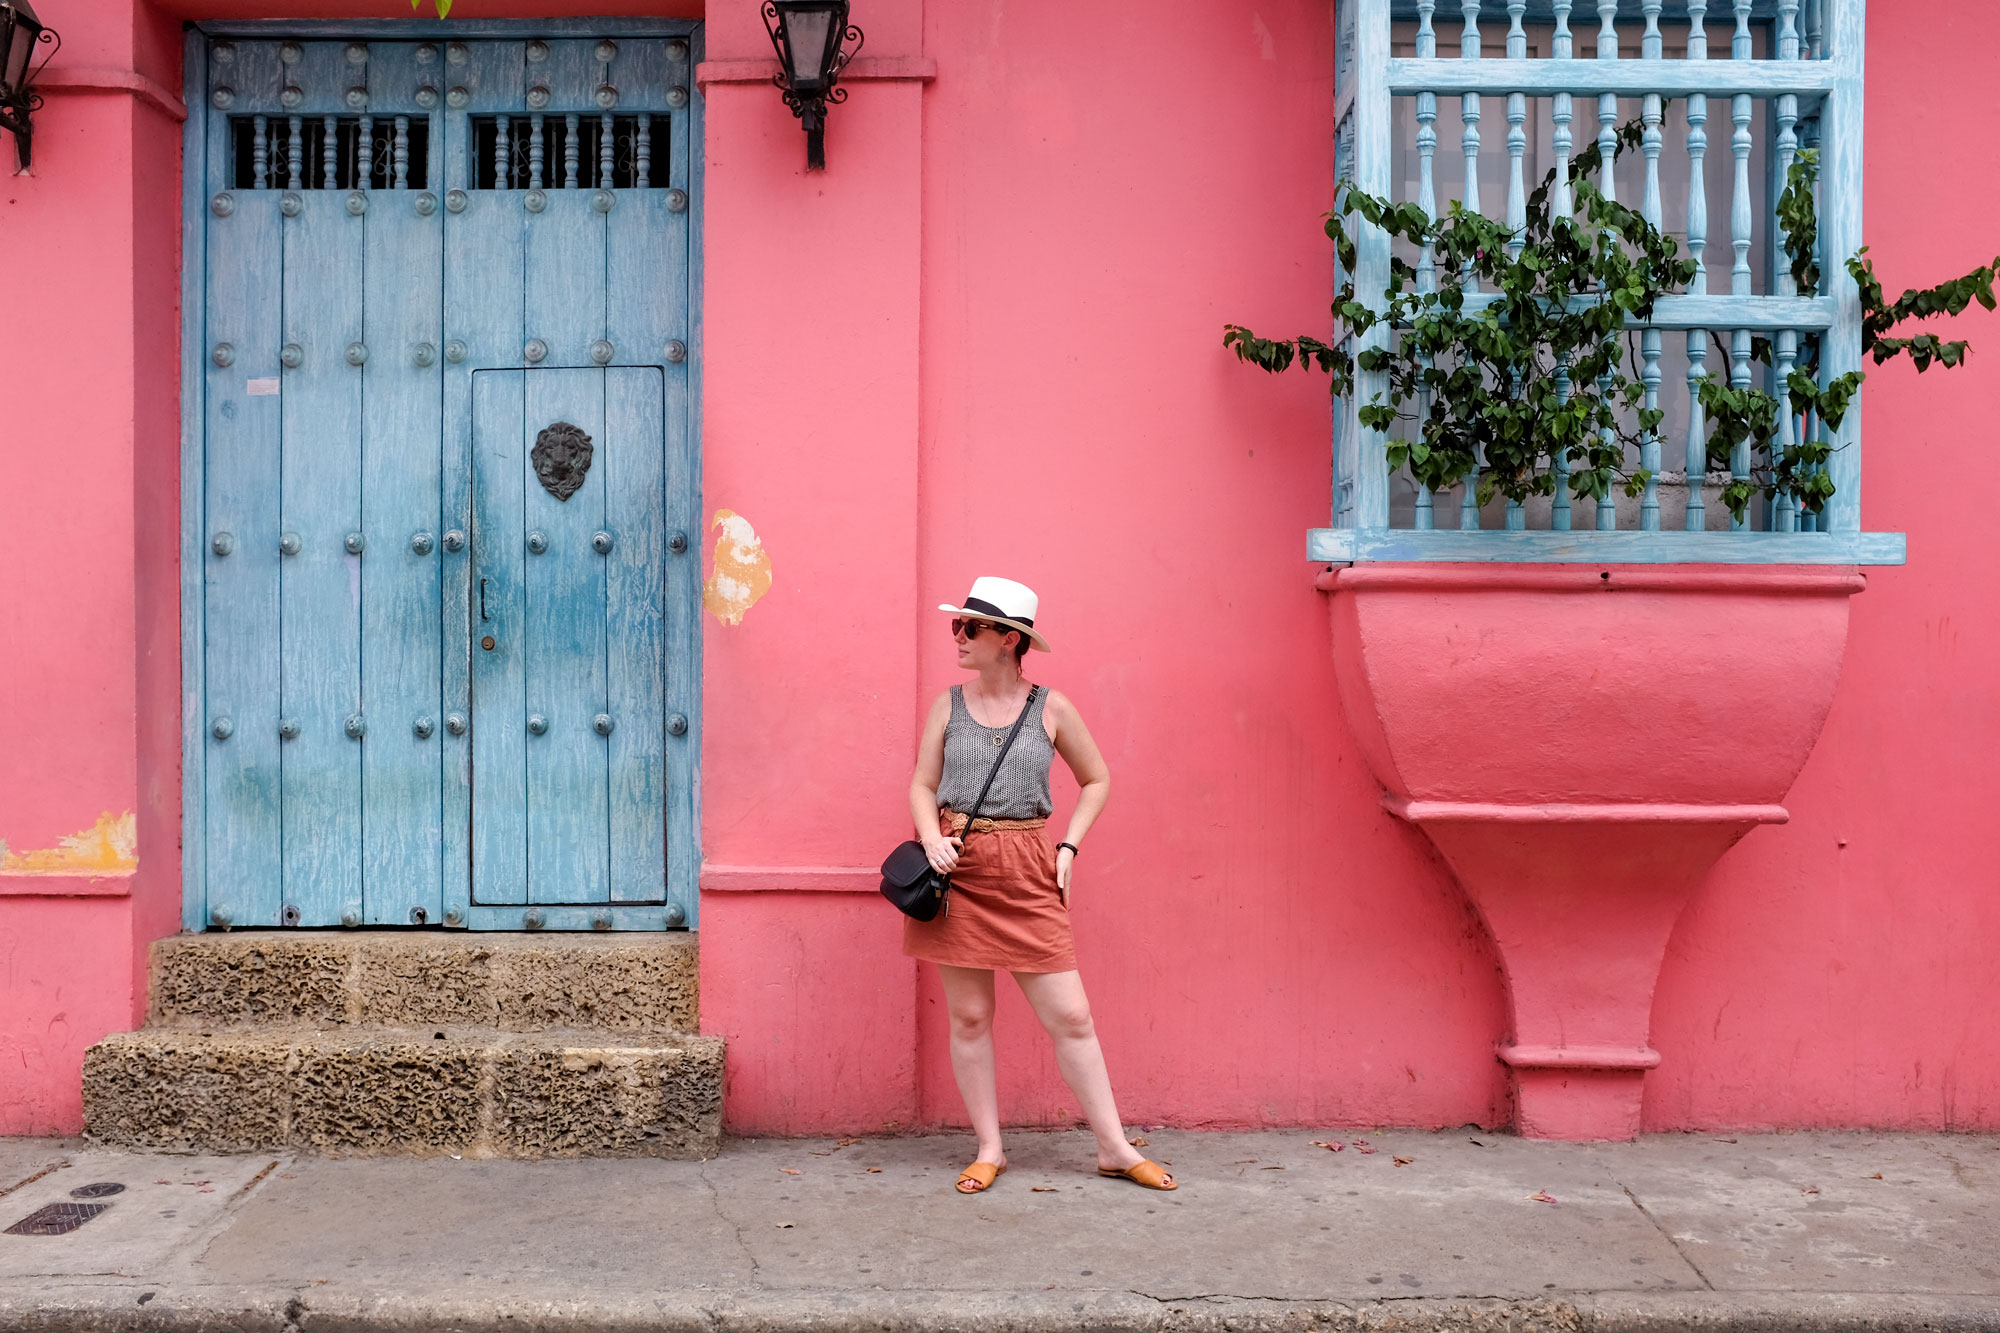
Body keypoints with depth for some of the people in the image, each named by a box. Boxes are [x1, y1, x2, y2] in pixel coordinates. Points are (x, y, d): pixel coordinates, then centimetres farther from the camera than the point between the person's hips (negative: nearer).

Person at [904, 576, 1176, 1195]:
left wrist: (1067, 847, 2)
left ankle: (1114, 1149, 11)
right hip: (957, 867, 2)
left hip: (1026, 873, -1)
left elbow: (1096, 780, 13)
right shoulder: (949, 705, 6)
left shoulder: (1052, 709, 2)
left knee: (1070, 1016, -1)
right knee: (969, 1016, 5)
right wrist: (932, 839, -10)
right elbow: (922, 785, 10)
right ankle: (989, 1149, 19)